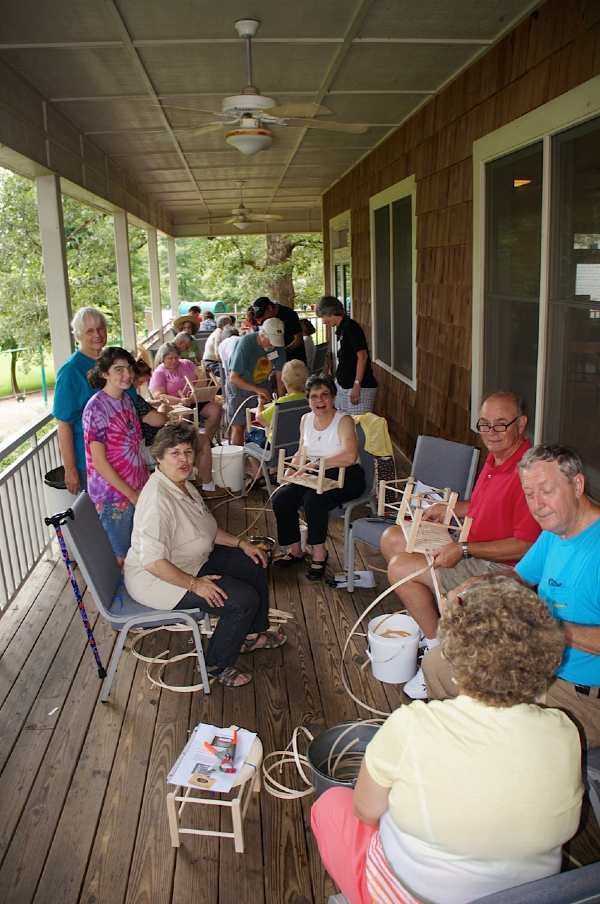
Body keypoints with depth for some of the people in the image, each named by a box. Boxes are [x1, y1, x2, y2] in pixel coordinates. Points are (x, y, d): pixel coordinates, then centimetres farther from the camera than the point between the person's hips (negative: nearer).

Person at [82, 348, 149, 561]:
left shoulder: (126, 399, 5)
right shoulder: (96, 407, -17)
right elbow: (99, 462, -18)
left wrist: (147, 480, 5)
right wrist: (131, 493, -15)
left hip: (137, 489, 7)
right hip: (113, 494, -7)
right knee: (121, 557, 9)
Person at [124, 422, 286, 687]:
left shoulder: (183, 485, 1)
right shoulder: (158, 499, -31)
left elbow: (206, 530, 14)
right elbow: (153, 562, -35)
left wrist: (241, 543, 4)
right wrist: (194, 584, -28)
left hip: (192, 561, 11)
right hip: (159, 579, -11)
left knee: (254, 564, 13)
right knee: (245, 599, -18)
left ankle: (251, 635, 30)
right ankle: (217, 665, 4)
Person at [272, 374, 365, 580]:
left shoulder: (344, 421, -13)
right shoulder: (306, 420, 9)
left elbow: (349, 456, -29)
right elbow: (302, 453, 19)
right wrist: (292, 468, -3)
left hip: (345, 478, -7)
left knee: (312, 500, -32)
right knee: (280, 498, -14)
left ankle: (319, 553, -10)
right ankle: (295, 550, 4)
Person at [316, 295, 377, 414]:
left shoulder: (350, 327, -14)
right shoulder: (341, 329, 13)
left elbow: (362, 356, -21)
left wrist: (356, 385, -23)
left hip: (360, 387, -10)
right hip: (344, 386, 10)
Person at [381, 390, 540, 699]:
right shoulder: (496, 457, 5)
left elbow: (525, 545, -27)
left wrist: (464, 550, -26)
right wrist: (451, 509, 9)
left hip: (501, 568, -10)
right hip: (473, 549, 10)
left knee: (400, 567, -20)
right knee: (391, 538, 10)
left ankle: (438, 647, -4)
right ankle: (424, 619, 14)